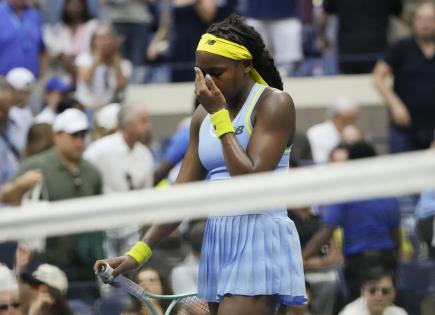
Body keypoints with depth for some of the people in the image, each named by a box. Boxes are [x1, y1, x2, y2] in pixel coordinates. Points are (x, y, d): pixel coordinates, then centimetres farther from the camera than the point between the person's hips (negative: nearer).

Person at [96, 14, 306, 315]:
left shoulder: (274, 103, -7)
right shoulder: (203, 117, 13)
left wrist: (220, 115, -12)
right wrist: (138, 253, 1)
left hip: (259, 241, -7)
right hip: (217, 240, 7)